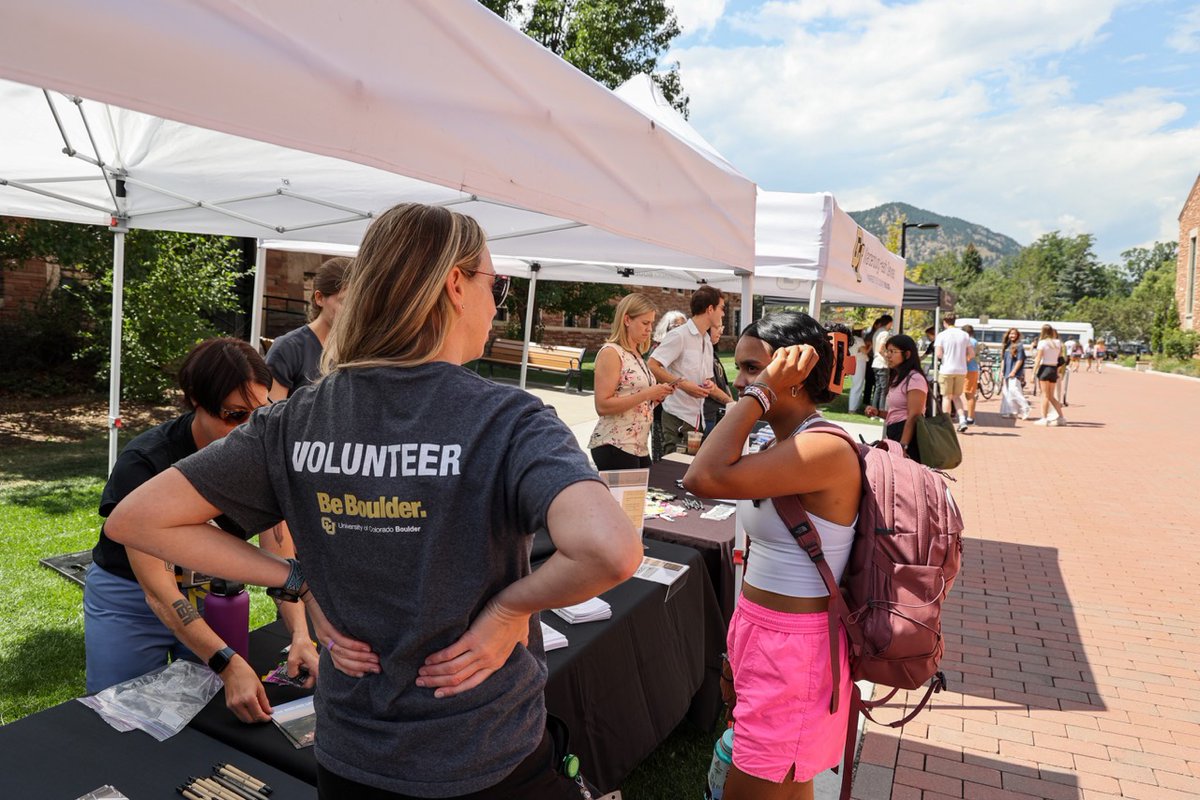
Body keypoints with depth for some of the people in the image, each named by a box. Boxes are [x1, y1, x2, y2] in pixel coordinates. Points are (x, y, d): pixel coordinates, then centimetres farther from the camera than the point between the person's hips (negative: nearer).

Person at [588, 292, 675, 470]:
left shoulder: (636, 354, 14)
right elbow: (602, 406, -19)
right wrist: (646, 394, -20)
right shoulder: (611, 352, -11)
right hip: (614, 447, -9)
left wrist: (656, 395, 3)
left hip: (640, 447, 9)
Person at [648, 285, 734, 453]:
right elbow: (651, 366, -16)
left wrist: (731, 401, 18)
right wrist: (682, 384, -21)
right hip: (678, 416, -8)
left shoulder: (707, 342, 19)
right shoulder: (679, 335, -8)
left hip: (698, 418, 8)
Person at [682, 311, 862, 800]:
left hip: (794, 650, -9)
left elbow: (705, 479, -37)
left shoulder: (825, 450, -24)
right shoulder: (784, 445, 7)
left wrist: (761, 391, -27)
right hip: (762, 632, 9)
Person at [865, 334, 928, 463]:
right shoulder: (897, 379, 17)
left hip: (907, 436, -10)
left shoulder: (914, 379, -13)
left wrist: (903, 446, -23)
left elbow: (913, 416, -18)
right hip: (894, 435, 10)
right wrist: (878, 413, 5)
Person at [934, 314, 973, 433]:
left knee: (947, 397, 5)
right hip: (961, 370, 4)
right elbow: (972, 354, 4)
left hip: (946, 370, -4)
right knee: (957, 397, 15)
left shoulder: (941, 335, -6)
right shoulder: (964, 335, 7)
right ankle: (962, 420, 0)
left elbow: (938, 354, -14)